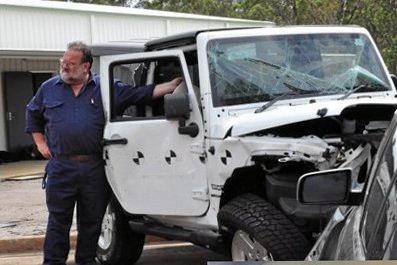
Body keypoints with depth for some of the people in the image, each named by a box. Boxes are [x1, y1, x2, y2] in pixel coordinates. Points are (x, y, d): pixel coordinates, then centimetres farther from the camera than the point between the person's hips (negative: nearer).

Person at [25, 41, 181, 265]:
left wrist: (172, 86, -4)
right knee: (58, 220, 1)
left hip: (94, 168, 0)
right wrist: (40, 142, 16)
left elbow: (141, 94, 4)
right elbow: (32, 114, 25)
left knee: (92, 220, 9)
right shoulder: (49, 88, 11)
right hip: (60, 167, 0)